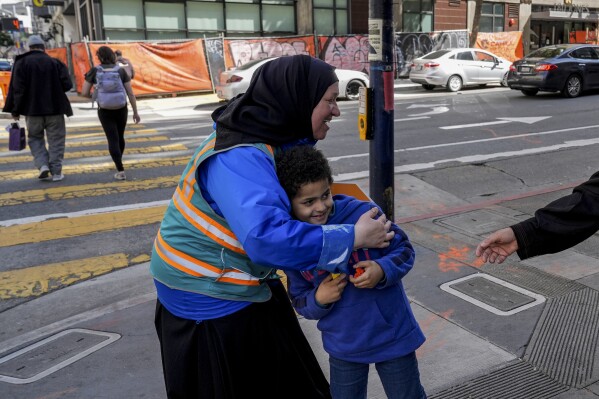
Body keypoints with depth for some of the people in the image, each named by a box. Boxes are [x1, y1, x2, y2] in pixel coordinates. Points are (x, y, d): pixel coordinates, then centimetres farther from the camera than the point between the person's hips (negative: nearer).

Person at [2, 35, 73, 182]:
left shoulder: (21, 62, -1)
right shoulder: (55, 62, 0)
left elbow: (17, 88, -7)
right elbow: (67, 85, -5)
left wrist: (15, 110, -1)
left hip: (32, 109, 0)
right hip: (55, 109, 0)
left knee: (35, 138, 17)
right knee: (55, 140, 8)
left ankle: (42, 164, -1)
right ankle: (56, 171, 4)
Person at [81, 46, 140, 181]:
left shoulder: (94, 71, -2)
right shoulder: (121, 70, 0)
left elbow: (84, 93, -3)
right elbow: (130, 93, -2)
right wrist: (135, 112, 5)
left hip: (104, 110, -2)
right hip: (121, 109, 2)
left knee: (112, 139, 0)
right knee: (120, 136, 19)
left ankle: (120, 170, -9)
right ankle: (118, 163, 39)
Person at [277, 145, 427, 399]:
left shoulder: (362, 213, -20)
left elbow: (404, 250, -8)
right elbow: (299, 302, 1)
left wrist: (382, 270, -27)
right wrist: (318, 299, -21)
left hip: (392, 334, -2)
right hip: (343, 346, 2)